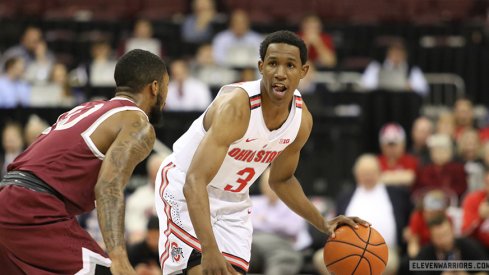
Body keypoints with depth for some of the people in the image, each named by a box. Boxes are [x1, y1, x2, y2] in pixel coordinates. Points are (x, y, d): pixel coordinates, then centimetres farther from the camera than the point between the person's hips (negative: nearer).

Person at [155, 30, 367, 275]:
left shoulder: (302, 120, -10)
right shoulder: (237, 105, -33)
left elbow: (281, 180, 11)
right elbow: (195, 181, -40)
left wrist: (323, 224, -1)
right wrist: (209, 248, -52)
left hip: (234, 200, 7)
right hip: (186, 190, -7)